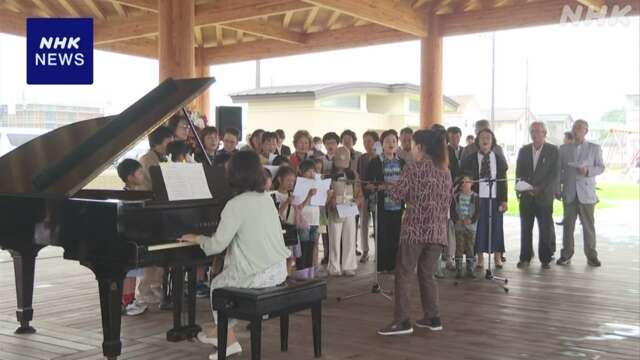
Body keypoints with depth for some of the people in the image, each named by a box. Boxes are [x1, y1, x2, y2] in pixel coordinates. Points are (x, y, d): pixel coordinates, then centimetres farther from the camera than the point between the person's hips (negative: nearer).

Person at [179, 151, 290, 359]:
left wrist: (196, 238, 3)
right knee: (226, 276, 30)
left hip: (256, 275, -7)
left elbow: (216, 245, -17)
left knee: (217, 285, 20)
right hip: (278, 271, 7)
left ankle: (229, 341, 21)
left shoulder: (236, 205, -17)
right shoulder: (267, 199, 6)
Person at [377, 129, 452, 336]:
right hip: (438, 231, 6)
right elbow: (447, 201, 17)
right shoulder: (446, 171, 12)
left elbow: (397, 194, -7)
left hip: (415, 229, -6)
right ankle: (432, 318, 17)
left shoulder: (414, 167, -6)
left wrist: (388, 187, 13)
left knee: (403, 275, -1)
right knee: (427, 275, 16)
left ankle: (402, 321, -4)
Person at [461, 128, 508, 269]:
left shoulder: (499, 159, 8)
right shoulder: (470, 159, 4)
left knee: (496, 227, 3)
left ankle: (497, 256, 16)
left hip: (495, 198, 1)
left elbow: (503, 181, 7)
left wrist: (504, 200, 0)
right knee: (478, 227, 0)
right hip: (477, 198, -1)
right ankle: (480, 257, 12)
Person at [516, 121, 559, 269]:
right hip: (526, 195, 3)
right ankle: (525, 258, 11)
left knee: (546, 228, 0)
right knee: (525, 228, 4)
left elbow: (554, 173, -5)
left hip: (544, 195, -3)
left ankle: (545, 259, 10)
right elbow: (519, 172, 11)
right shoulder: (524, 150, 11)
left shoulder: (553, 150, 1)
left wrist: (540, 188, -14)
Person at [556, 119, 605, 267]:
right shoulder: (563, 149, 9)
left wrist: (588, 171, -17)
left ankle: (591, 256, 9)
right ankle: (566, 255, 10)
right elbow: (559, 170, 10)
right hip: (569, 193, 1)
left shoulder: (595, 148, 5)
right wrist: (558, 189, 2)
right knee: (568, 225, 4)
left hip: (586, 193, -1)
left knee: (588, 225, 1)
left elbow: (601, 167, 3)